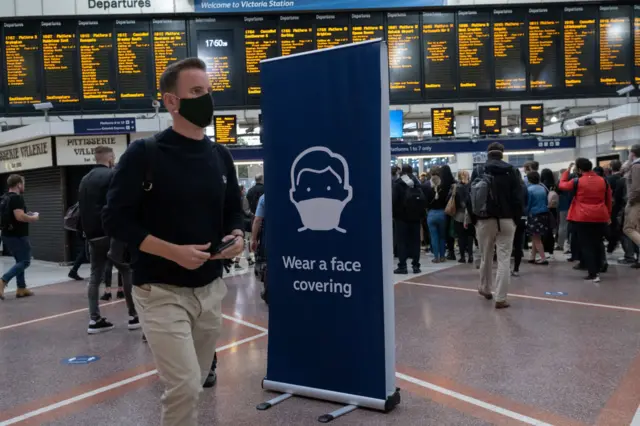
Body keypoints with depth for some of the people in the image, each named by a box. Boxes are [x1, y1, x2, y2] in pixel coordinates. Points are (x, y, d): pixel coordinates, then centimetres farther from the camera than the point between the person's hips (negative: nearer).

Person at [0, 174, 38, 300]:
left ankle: (21, 289, 16)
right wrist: (33, 218, -10)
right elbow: (19, 216, -27)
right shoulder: (17, 198, -16)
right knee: (25, 261, -2)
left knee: (20, 261, 15)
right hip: (18, 236, -9)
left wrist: (27, 216, 19)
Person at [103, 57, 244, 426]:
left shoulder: (221, 156, 7)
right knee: (185, 387, -11)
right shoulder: (144, 154, -9)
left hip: (211, 289, 5)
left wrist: (237, 237, -7)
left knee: (193, 386, 16)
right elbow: (117, 219, -10)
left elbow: (234, 212, 16)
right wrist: (173, 251, -21)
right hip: (161, 291, -5)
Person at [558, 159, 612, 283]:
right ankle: (599, 267, 21)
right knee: (597, 243, 18)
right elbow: (608, 200, 12)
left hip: (583, 218, -4)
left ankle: (593, 274, -3)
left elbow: (562, 185, 9)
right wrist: (608, 215, 23)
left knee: (586, 245, 0)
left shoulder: (577, 182, -8)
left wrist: (567, 170, 17)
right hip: (601, 217, 4)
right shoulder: (603, 181, 4)